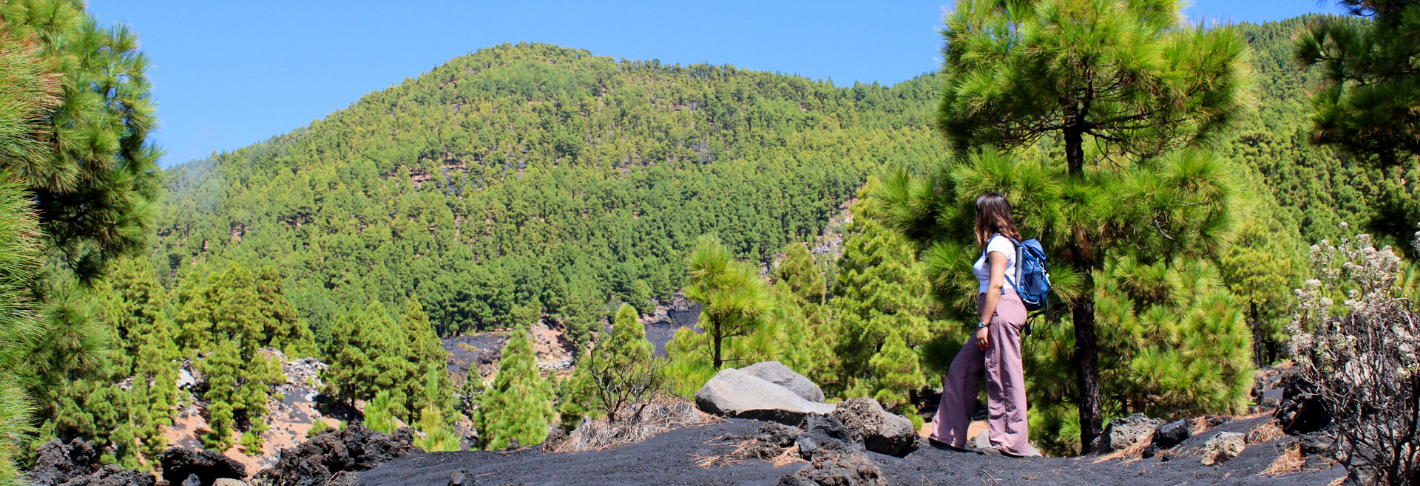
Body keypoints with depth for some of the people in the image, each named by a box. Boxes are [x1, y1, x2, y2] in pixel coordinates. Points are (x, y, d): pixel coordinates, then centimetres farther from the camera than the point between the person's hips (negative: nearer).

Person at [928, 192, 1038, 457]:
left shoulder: (998, 242, -9)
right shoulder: (1004, 241, 20)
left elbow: (996, 285, -18)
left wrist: (984, 324, -19)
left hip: (1002, 310, -10)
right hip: (998, 313, 10)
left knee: (1003, 376, -6)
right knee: (962, 368, 11)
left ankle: (1012, 443, -1)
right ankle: (949, 434, 15)